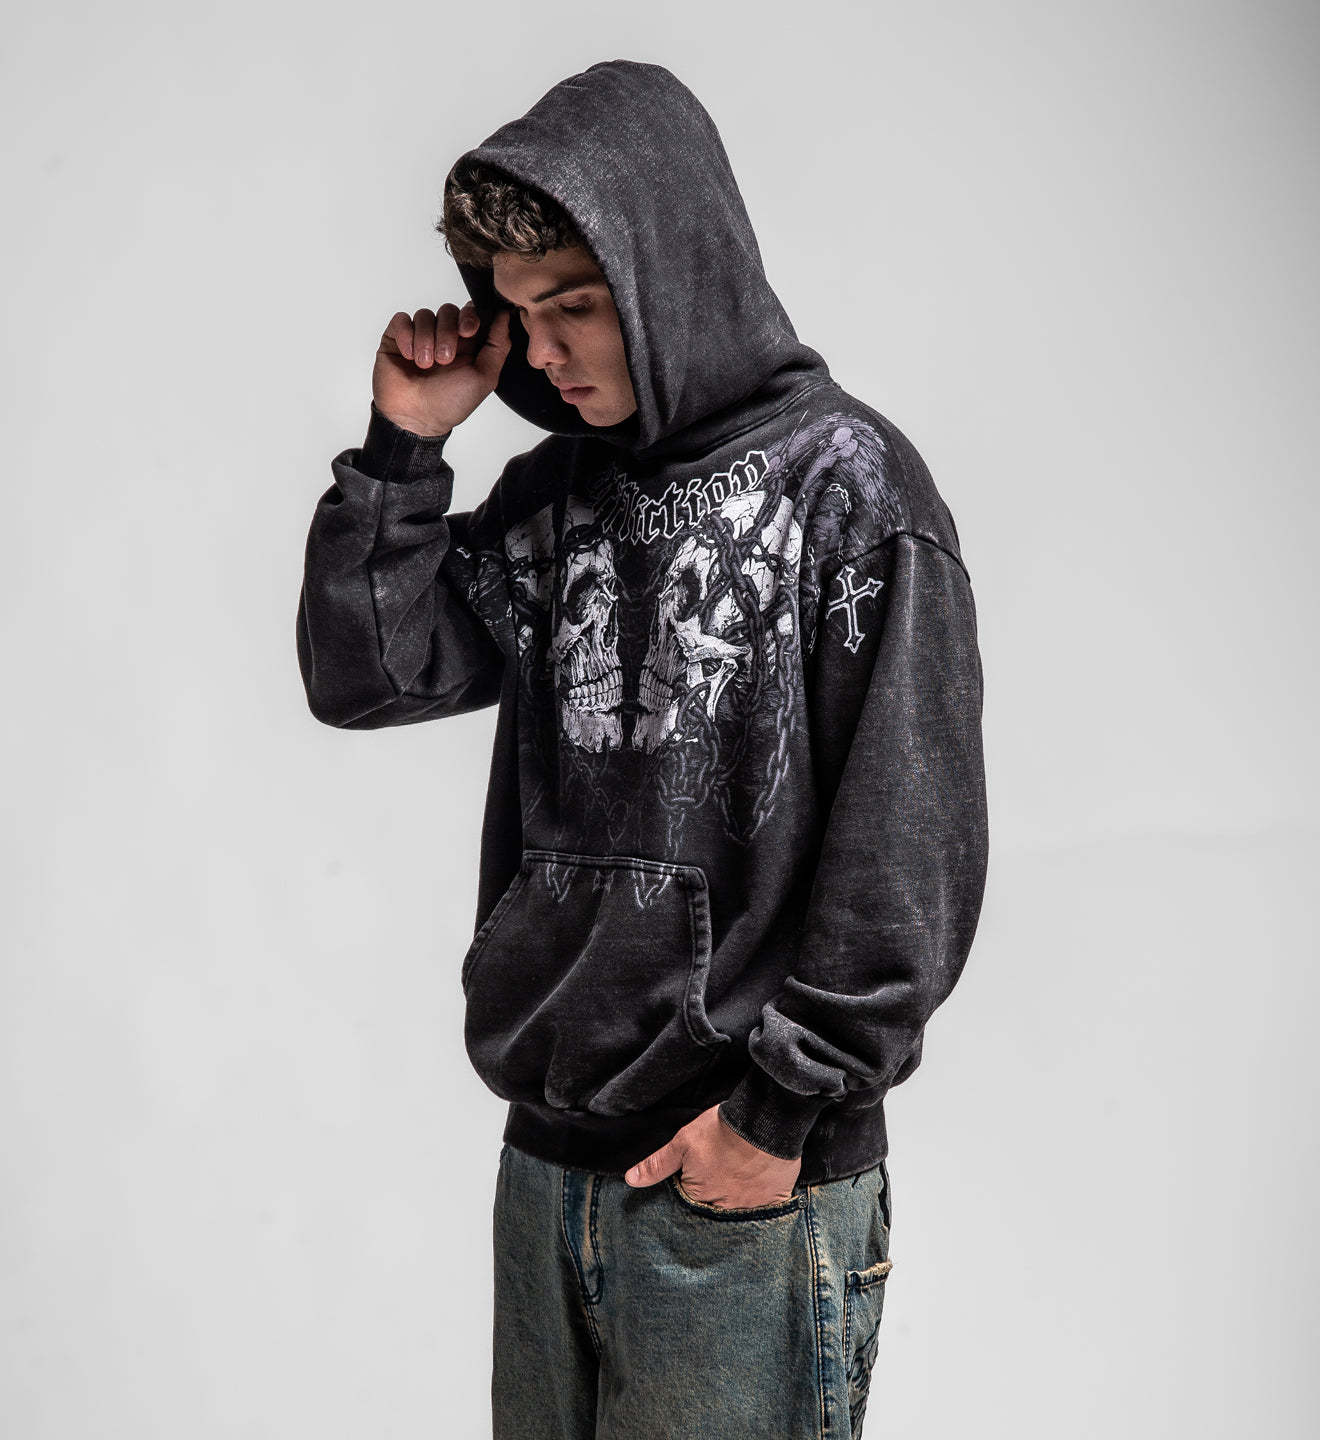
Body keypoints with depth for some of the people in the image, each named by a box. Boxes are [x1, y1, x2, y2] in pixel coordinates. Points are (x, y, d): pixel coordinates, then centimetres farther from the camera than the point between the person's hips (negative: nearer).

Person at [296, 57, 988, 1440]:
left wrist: (784, 1106, -13)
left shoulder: (845, 482, -10)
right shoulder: (553, 494, 8)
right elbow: (362, 676, 6)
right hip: (546, 1159, 6)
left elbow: (910, 846, -13)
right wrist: (403, 442, -3)